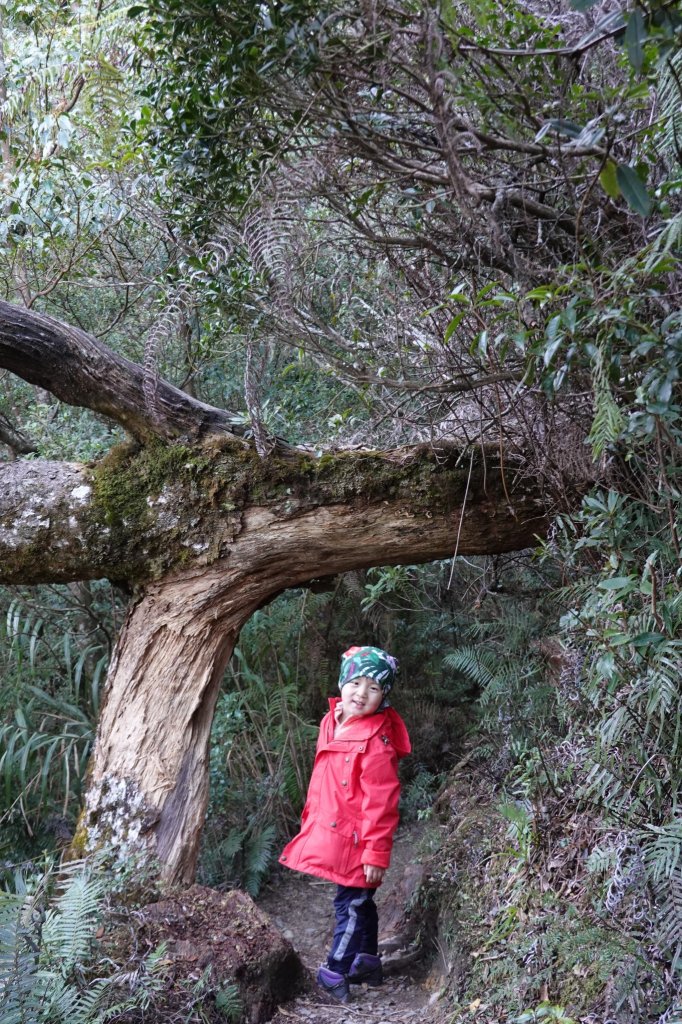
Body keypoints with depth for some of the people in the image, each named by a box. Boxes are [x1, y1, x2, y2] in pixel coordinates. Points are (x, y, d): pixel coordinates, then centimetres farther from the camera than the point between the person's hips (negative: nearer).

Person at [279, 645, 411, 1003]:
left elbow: (380, 802, -21)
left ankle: (336, 971, 12)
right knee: (358, 901, 21)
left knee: (351, 903, 2)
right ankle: (367, 963, 35)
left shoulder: (376, 741, -22)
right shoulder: (332, 721, 3)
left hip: (354, 839, -9)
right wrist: (311, 819, 21)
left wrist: (376, 853, -19)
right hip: (330, 831, 9)